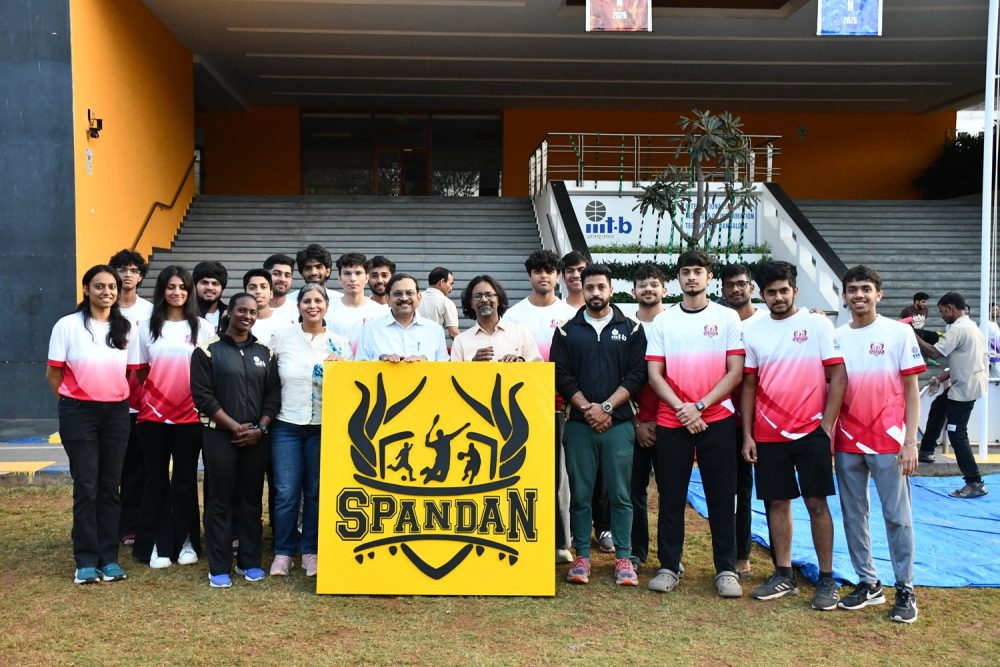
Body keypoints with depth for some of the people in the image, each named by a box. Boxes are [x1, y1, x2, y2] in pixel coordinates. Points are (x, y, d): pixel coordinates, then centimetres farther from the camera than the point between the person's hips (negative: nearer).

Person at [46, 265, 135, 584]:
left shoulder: (125, 328, 7)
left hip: (117, 413, 3)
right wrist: (71, 404, 2)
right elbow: (53, 373, 0)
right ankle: (86, 561, 8)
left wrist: (120, 399, 6)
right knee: (86, 487, -1)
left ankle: (109, 557, 14)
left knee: (110, 487, 7)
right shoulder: (68, 325, -4)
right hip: (80, 413, -3)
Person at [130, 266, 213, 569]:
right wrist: (140, 401, 0)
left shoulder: (202, 327, 3)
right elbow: (138, 372, 8)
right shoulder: (147, 327, 5)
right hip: (154, 415, 1)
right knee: (156, 479, 5)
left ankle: (186, 542, 16)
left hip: (190, 416, -1)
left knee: (185, 479, 7)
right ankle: (158, 544, 12)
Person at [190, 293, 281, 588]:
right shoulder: (208, 350, -1)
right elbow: (202, 395, -8)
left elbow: (273, 395, 7)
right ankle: (219, 568, 8)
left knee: (251, 499, 8)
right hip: (220, 435, -3)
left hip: (257, 437, 3)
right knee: (220, 500, 1)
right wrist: (235, 427, -13)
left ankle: (249, 562, 18)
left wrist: (260, 428, -6)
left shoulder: (265, 352, 10)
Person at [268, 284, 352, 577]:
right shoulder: (281, 338, 2)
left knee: (317, 492, 6)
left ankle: (311, 552, 19)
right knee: (286, 493, 0)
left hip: (324, 426, 1)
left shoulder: (339, 343, 4)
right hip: (287, 424, -1)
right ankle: (283, 552, 15)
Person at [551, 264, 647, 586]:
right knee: (580, 494, 5)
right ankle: (582, 557, 12)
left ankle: (623, 558, 8)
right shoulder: (567, 331, 9)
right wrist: (586, 409, -9)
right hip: (578, 424, 1)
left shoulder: (631, 329, 7)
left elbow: (637, 375, -1)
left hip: (619, 423, -1)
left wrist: (606, 407, -10)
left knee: (620, 494, 1)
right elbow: (561, 376, 2)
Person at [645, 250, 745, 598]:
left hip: (717, 419, -1)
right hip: (671, 422, 1)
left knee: (721, 499, 4)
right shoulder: (662, 321, 8)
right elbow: (655, 375, 3)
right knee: (671, 498, 7)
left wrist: (699, 406, -11)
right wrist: (681, 408, -11)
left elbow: (735, 373, -2)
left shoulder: (728, 318, 4)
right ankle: (669, 566, 17)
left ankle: (726, 569, 13)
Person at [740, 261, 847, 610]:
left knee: (817, 503, 0)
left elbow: (838, 376, -4)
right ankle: (783, 575, 20)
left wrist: (827, 425, -10)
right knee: (777, 502, 9)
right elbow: (749, 385, 10)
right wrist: (747, 435, 6)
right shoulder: (752, 331, 7)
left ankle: (827, 579, 11)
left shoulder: (818, 325, -2)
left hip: (811, 431, -3)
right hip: (768, 434, 3)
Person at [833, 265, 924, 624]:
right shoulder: (836, 337, 7)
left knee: (897, 516, 2)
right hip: (847, 443, 4)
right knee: (853, 515, 10)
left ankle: (905, 590, 12)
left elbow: (911, 390, -2)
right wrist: (826, 438, 4)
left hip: (888, 442, -4)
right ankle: (868, 583, 22)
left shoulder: (899, 332, -2)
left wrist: (910, 442, -9)